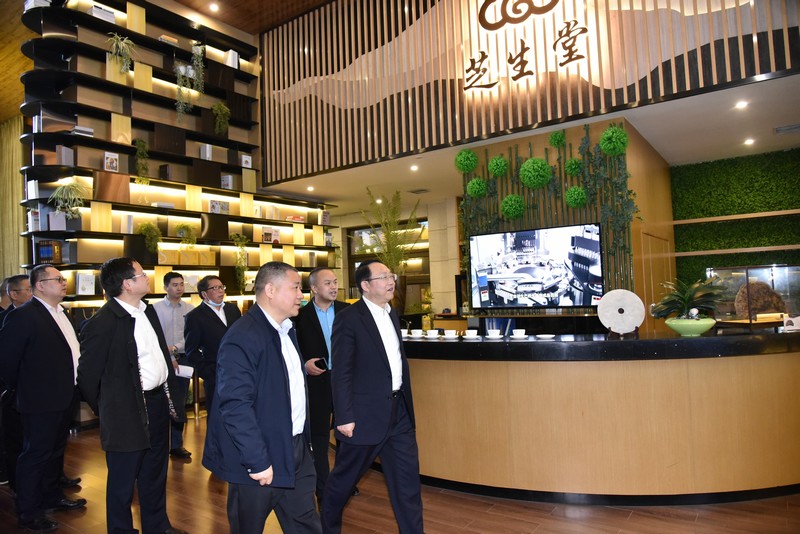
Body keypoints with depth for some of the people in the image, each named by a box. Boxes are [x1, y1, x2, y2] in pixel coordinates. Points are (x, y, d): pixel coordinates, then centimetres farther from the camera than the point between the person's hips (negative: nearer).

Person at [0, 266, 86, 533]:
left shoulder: (60, 313, 9)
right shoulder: (23, 316, -17)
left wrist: (71, 389, 12)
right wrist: (22, 387, -4)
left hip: (64, 397, 8)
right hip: (41, 400, -8)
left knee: (55, 451, 21)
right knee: (35, 455, 5)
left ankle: (52, 496, 38)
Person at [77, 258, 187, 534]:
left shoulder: (148, 311, 5)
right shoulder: (102, 323, -19)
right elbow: (87, 374, -12)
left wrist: (168, 392, 12)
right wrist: (107, 410, 0)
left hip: (158, 402, 8)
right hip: (128, 411, -8)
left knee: (155, 472, 23)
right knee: (122, 480, 11)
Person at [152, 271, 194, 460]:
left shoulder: (190, 309, 2)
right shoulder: (155, 308, -3)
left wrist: (175, 347, -15)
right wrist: (168, 357, -11)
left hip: (183, 358, 2)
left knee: (179, 403, 9)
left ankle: (176, 444, 19)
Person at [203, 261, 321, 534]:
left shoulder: (286, 330, 9)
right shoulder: (242, 338, -21)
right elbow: (235, 406, -24)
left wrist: (304, 440, 15)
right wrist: (257, 462, -22)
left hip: (296, 450, 8)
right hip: (261, 460, -8)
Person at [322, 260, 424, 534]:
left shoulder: (392, 314, 9)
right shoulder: (348, 319, -14)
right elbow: (341, 373, -15)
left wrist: (407, 405, 17)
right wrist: (344, 417, -16)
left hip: (398, 411, 6)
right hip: (365, 414, -6)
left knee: (408, 479, 9)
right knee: (343, 478, 14)